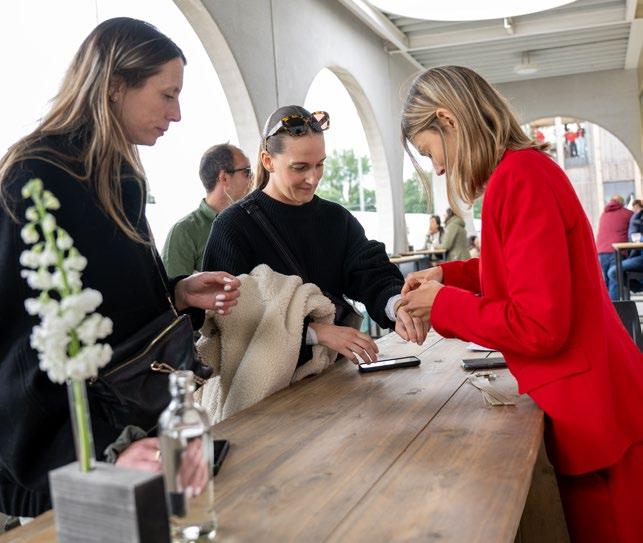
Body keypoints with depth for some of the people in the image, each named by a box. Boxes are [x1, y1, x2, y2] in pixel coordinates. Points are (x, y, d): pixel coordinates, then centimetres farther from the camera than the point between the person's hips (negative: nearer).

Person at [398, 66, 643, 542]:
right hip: (593, 396, 9)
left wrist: (443, 304, -12)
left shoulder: (517, 178, -22)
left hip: (593, 409, -9)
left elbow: (539, 325, -25)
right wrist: (448, 276, 9)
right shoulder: (527, 167, 7)